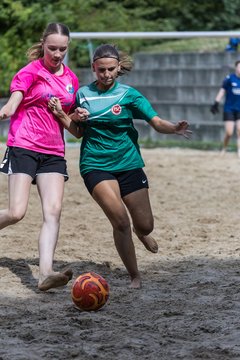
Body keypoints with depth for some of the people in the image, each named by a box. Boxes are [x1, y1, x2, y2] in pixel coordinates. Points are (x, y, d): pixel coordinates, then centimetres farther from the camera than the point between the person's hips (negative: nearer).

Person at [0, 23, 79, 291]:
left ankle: (45, 274, -20)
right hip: (24, 147, -5)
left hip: (53, 152, 5)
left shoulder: (71, 79, 14)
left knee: (53, 212, -12)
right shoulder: (31, 71, -2)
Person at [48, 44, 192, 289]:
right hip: (95, 166, -1)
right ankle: (134, 276, -2)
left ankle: (140, 232, 44)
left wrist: (174, 129, -30)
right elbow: (78, 132, 13)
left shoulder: (128, 94, -2)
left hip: (128, 165, 1)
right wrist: (61, 114, -3)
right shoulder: (83, 94, 3)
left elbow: (157, 123, -10)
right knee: (120, 221, -19)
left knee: (145, 225, 3)